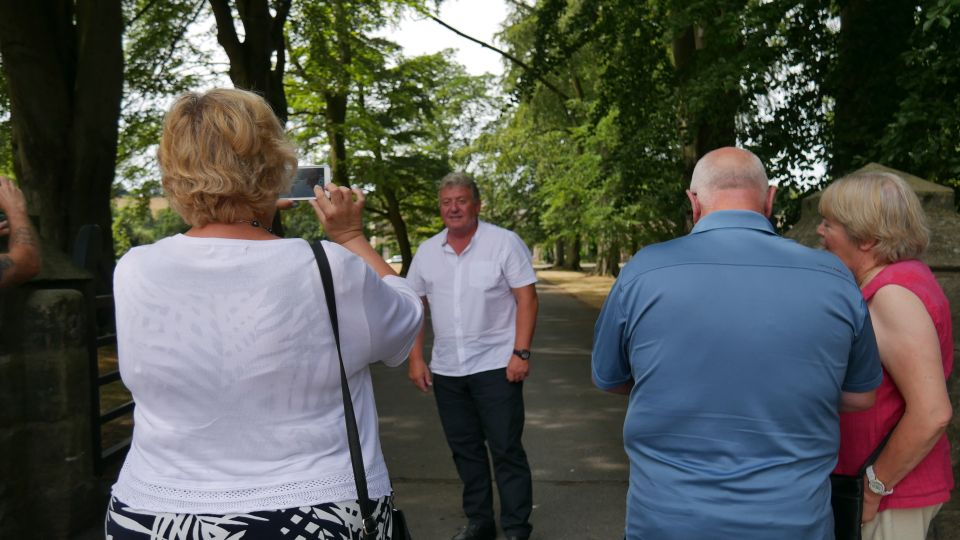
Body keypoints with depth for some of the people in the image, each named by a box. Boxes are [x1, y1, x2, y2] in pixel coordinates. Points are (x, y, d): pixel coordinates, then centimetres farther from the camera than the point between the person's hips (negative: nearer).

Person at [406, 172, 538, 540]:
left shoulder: (504, 243, -6)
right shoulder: (427, 252, 6)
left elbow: (527, 299, -8)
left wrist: (521, 353, -15)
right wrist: (416, 359, 5)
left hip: (496, 365, -4)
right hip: (445, 370, 5)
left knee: (506, 450, 2)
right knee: (464, 449, 14)